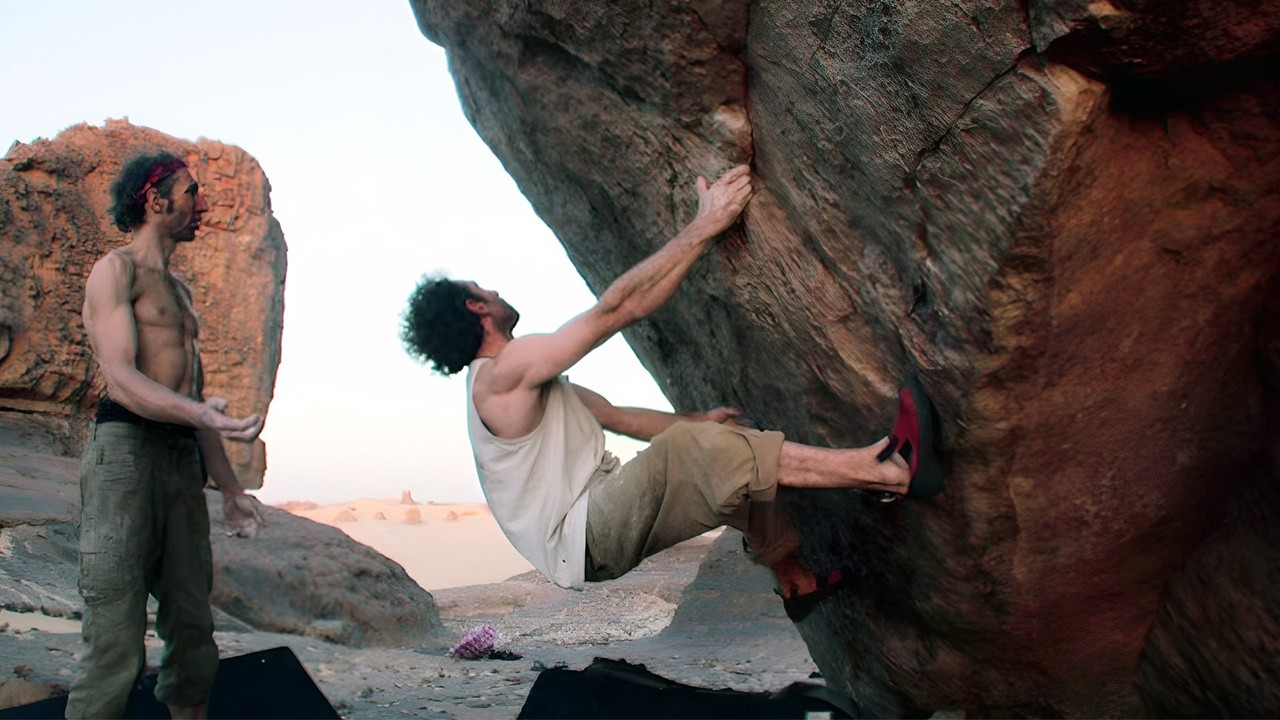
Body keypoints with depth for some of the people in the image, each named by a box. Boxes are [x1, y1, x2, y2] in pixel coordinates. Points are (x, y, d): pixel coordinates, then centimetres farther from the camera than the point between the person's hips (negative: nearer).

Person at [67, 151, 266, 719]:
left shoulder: (176, 288, 27)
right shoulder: (117, 269, 1)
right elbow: (120, 378, -13)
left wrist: (229, 486, 25)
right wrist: (197, 412, -30)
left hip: (183, 462, 8)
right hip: (126, 453, -8)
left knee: (194, 640, 6)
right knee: (116, 652, -12)